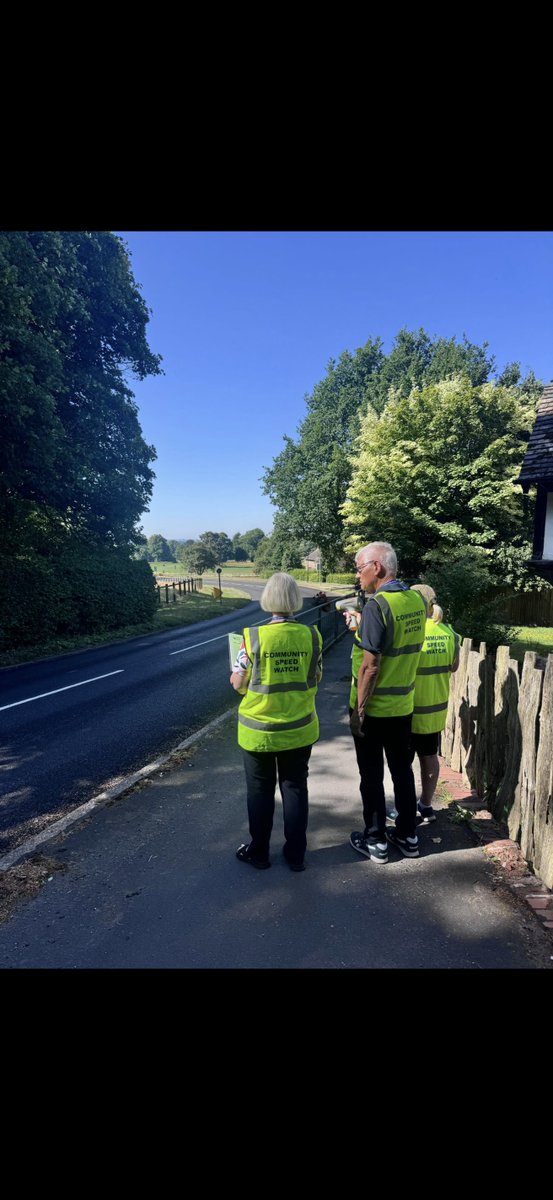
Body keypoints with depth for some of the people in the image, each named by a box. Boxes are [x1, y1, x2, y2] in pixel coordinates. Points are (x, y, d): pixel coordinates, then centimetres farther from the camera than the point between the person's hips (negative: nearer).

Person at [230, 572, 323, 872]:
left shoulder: (254, 636, -18)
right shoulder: (311, 636, -10)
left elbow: (238, 683, -10)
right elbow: (316, 679, 0)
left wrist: (235, 676, 11)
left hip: (259, 731, -2)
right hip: (299, 730, 2)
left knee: (260, 791, 16)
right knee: (295, 788, 17)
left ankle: (258, 852, 31)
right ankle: (295, 855, 29)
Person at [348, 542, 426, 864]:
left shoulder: (377, 605, -21)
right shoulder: (417, 600, 1)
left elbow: (371, 666, -22)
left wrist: (358, 710, -14)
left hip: (373, 708, -7)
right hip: (404, 705, 7)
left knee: (372, 776, 8)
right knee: (403, 771, 18)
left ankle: (376, 842, 22)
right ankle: (408, 837, 31)